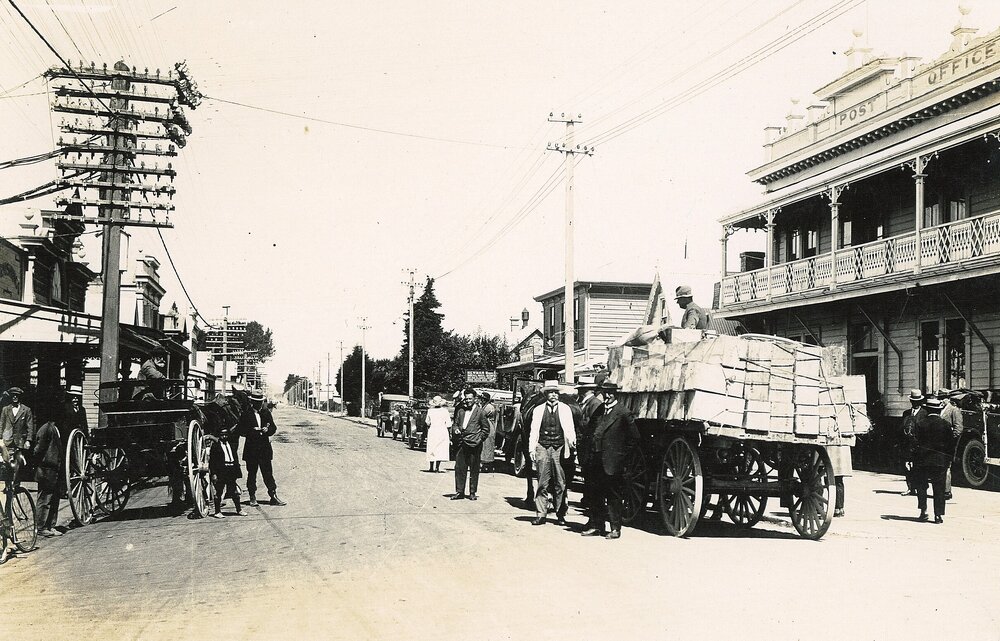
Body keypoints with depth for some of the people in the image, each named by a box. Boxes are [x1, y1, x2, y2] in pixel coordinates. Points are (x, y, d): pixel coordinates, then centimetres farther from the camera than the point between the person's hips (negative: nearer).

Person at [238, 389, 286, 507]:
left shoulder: (266, 413, 11)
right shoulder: (246, 415, 0)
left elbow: (273, 428, 10)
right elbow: (241, 431, -5)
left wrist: (267, 430, -10)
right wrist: (252, 431, -20)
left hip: (265, 448, 2)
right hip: (251, 448, -2)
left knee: (268, 473, 2)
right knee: (251, 473, 4)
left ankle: (273, 496, 3)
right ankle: (252, 498, 12)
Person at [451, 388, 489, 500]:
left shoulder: (480, 411, 0)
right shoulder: (460, 411, 12)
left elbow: (486, 428, 4)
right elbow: (455, 423, 19)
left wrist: (480, 438, -5)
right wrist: (455, 429, -2)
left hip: (474, 444, -4)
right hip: (461, 443, 4)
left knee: (474, 469, 3)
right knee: (459, 468, 4)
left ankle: (472, 492, 10)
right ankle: (460, 491, 12)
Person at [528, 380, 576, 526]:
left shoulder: (565, 409, 7)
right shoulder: (538, 410, 10)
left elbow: (569, 428, 2)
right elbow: (534, 431, 9)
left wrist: (572, 441, -17)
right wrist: (531, 449, 1)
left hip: (559, 448, 0)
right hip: (542, 448, 0)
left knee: (560, 484, 4)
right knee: (542, 483, 0)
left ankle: (560, 515, 12)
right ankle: (540, 514, 3)